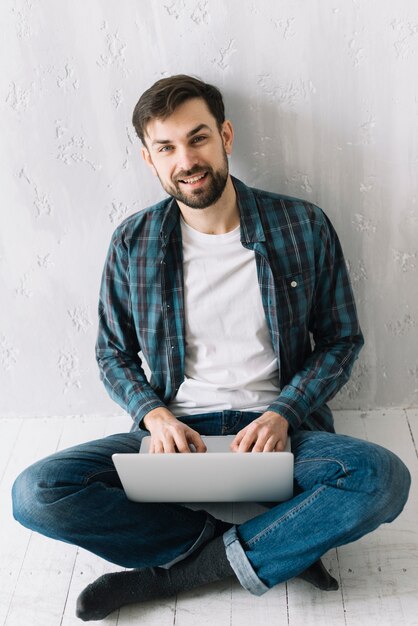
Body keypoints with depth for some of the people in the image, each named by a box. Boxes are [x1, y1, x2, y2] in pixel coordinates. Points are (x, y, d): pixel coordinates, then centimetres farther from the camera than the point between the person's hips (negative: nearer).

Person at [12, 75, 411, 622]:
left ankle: (168, 572, -18)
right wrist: (154, 415, -10)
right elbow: (113, 355, 11)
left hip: (277, 430, -1)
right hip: (174, 432, 2)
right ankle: (284, 547, -16)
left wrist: (283, 413, -12)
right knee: (36, 494, -22)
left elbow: (341, 340, 5)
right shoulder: (132, 243, 2)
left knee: (383, 478, -30)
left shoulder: (304, 227, -2)